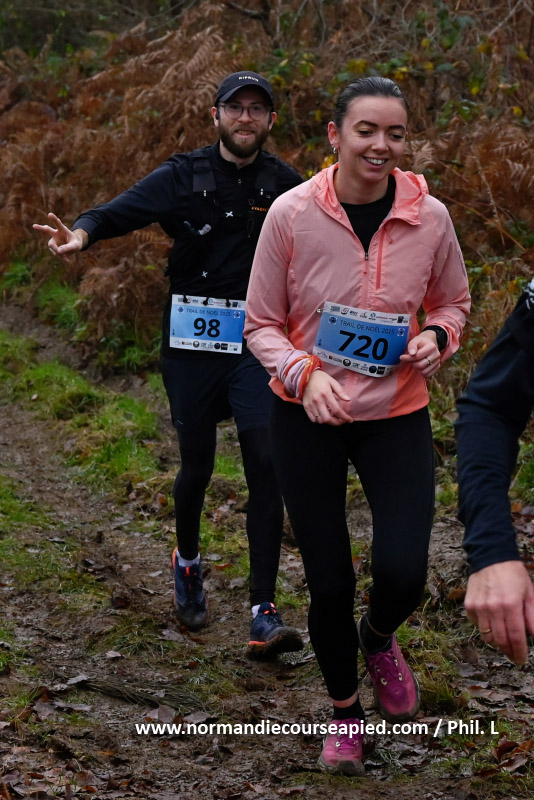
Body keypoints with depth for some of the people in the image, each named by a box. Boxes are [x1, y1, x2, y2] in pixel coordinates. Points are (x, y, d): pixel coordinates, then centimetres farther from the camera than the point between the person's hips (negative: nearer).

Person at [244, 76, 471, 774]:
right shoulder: (293, 213, -13)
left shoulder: (430, 217, -8)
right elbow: (262, 324, -4)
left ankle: (379, 638, 29)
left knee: (403, 574, -11)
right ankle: (345, 711, 33)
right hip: (308, 416, -1)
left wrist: (438, 338, -12)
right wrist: (305, 374, -22)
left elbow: (452, 302, 10)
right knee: (328, 582, 6)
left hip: (397, 414, 1)